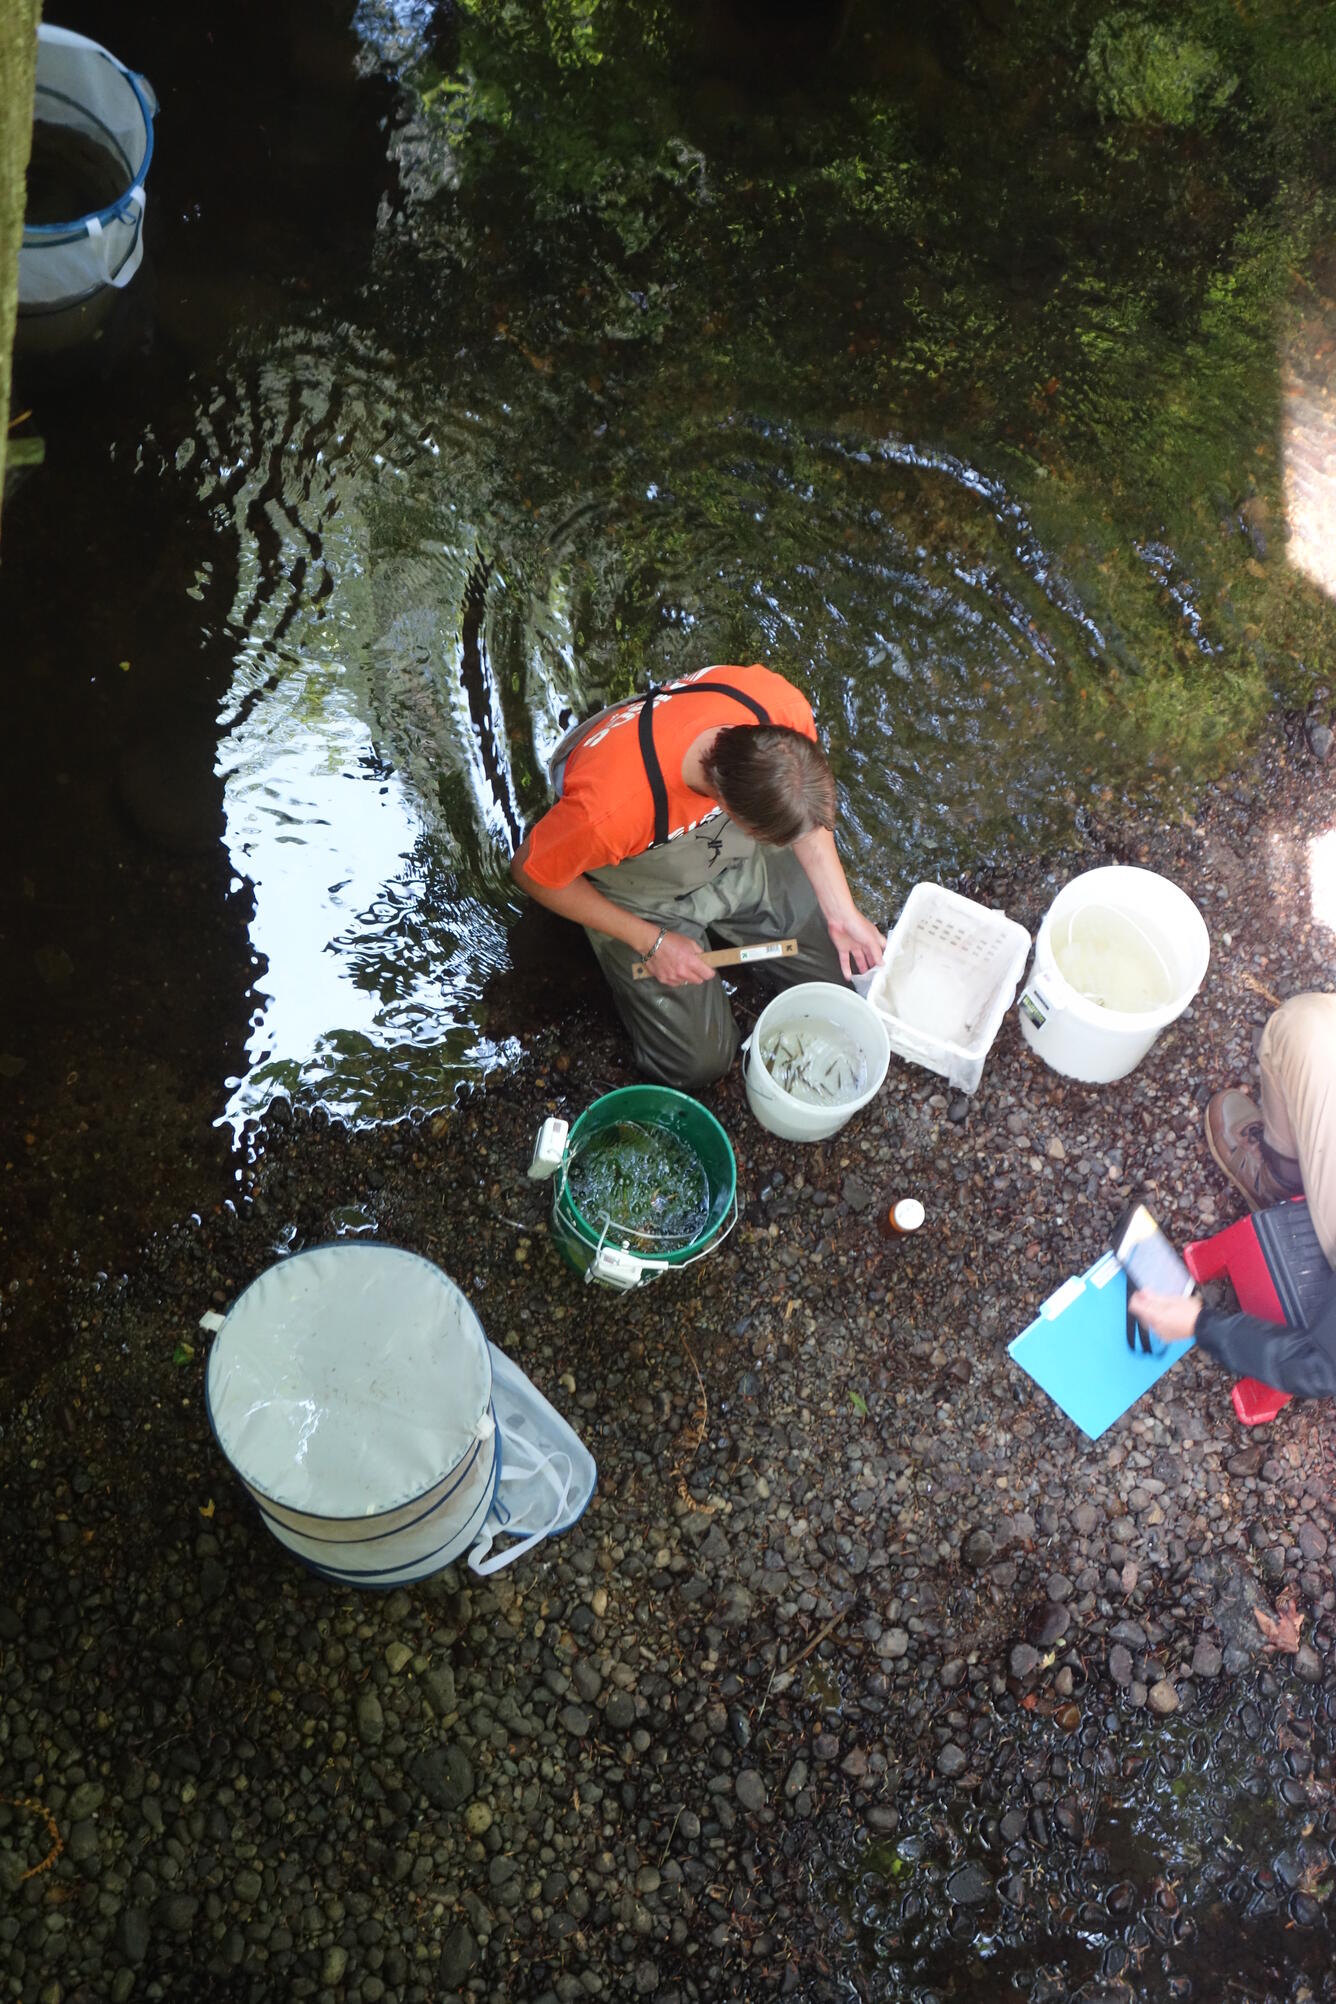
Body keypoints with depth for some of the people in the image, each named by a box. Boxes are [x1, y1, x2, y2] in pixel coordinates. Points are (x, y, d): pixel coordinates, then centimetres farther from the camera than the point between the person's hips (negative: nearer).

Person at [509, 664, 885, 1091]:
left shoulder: (781, 707, -33)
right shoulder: (613, 807, -45)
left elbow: (806, 816, -9)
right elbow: (531, 872, -23)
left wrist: (842, 913, -13)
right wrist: (651, 942, -18)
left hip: (736, 861, 4)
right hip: (646, 897, -4)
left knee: (842, 965, 8)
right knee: (699, 1062, 0)